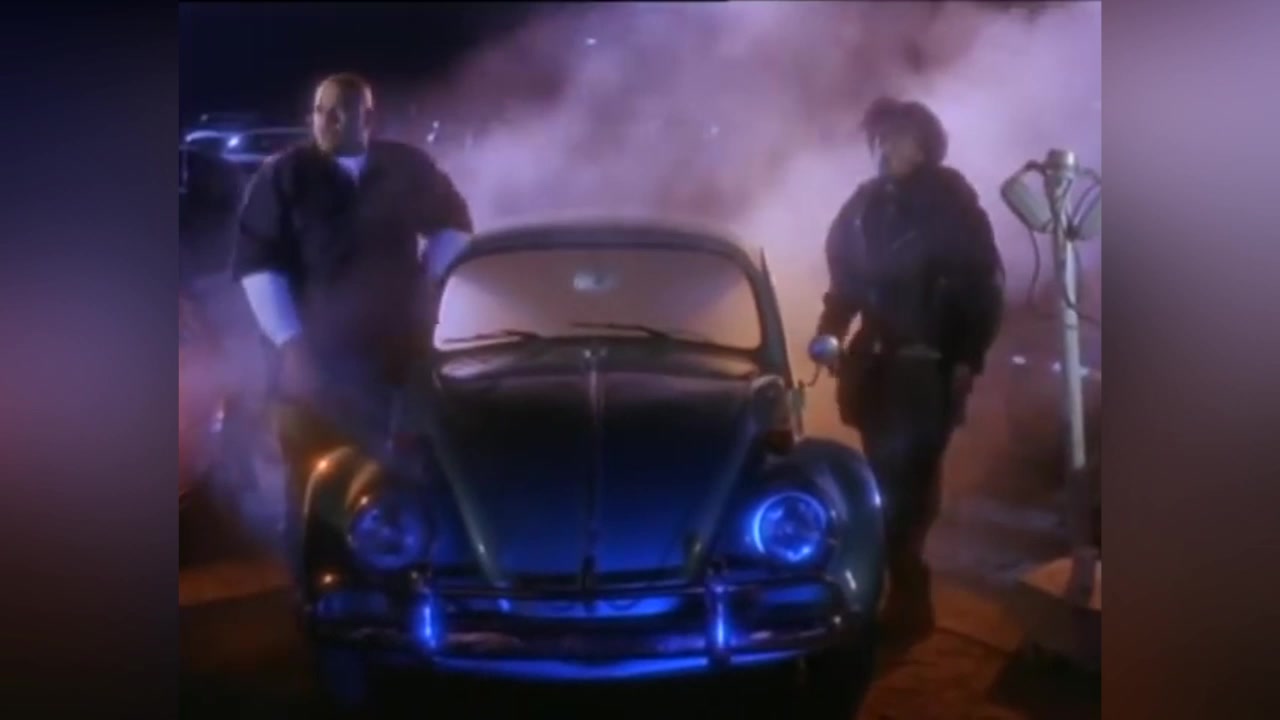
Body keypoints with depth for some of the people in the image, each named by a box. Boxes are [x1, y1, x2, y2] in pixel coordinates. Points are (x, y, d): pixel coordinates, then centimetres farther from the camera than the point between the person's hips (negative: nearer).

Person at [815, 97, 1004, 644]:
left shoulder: (952, 203, -5)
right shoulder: (866, 203, 8)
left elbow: (984, 287, -5)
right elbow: (847, 279, 15)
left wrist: (968, 359, -12)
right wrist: (831, 329, 0)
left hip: (932, 366, -4)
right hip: (879, 363, 4)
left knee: (910, 478, -6)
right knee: (891, 477, 3)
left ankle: (907, 593, 5)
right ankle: (907, 589, 13)